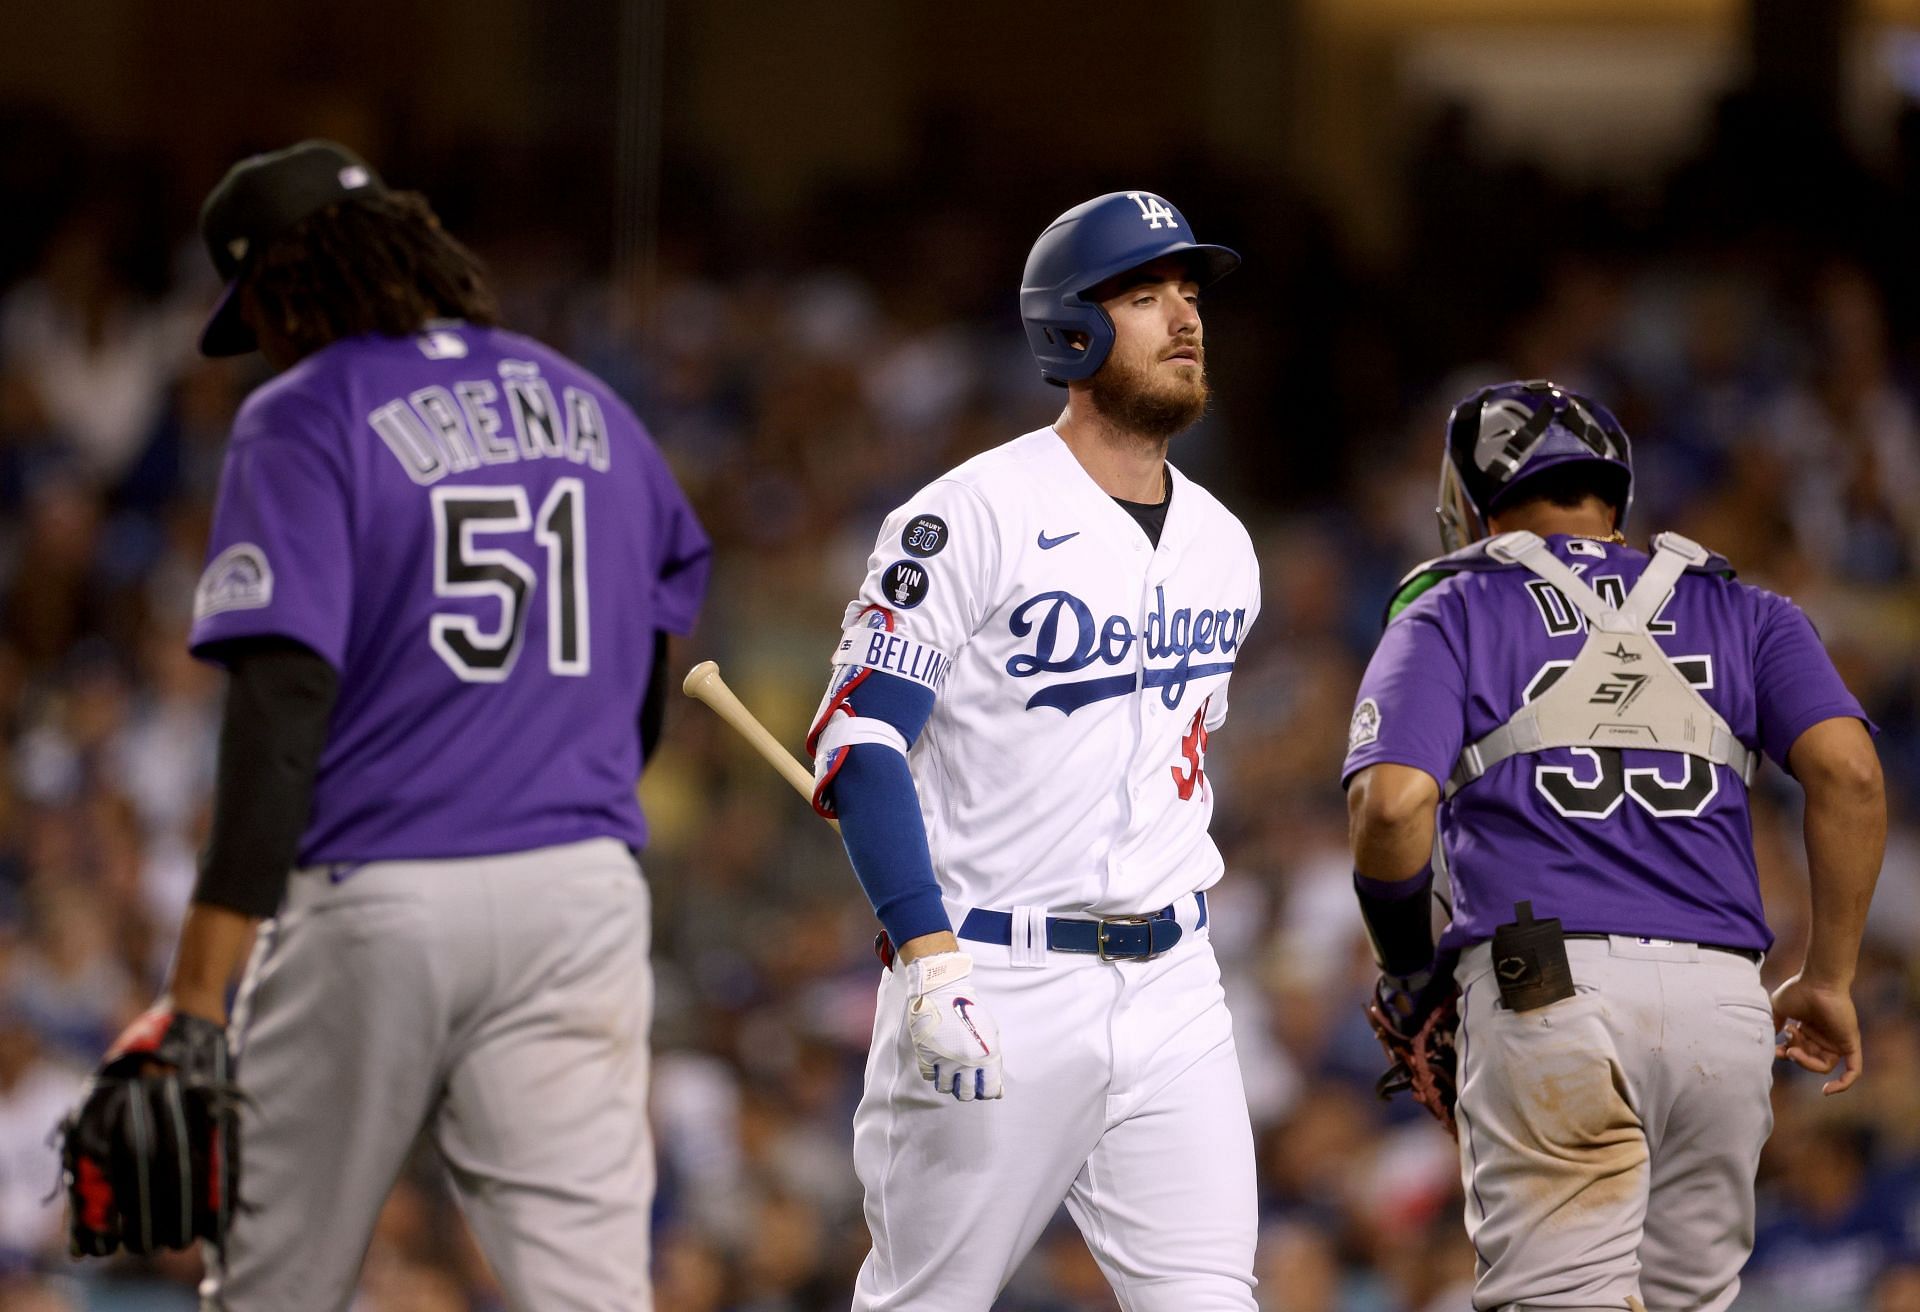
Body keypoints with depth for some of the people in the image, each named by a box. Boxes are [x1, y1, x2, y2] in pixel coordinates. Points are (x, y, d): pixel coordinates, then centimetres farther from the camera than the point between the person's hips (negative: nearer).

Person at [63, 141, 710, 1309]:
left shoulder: (305, 423, -5)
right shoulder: (589, 408, 14)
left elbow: (279, 708, -15)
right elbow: (644, 700, 18)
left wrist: (198, 996, -18)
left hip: (370, 903, -4)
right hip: (582, 895, 4)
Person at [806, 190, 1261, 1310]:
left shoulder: (1223, 550, 13)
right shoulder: (972, 517, -9)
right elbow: (860, 740, -13)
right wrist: (932, 962, -22)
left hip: (1172, 994, 5)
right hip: (993, 980, -5)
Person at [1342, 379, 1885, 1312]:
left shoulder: (1452, 612, 13)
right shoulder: (1739, 611, 21)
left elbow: (1393, 804, -4)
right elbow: (1847, 771, 4)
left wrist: (1406, 965, 12)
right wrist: (1828, 978, 12)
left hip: (1546, 992, -3)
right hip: (1723, 1000, 3)